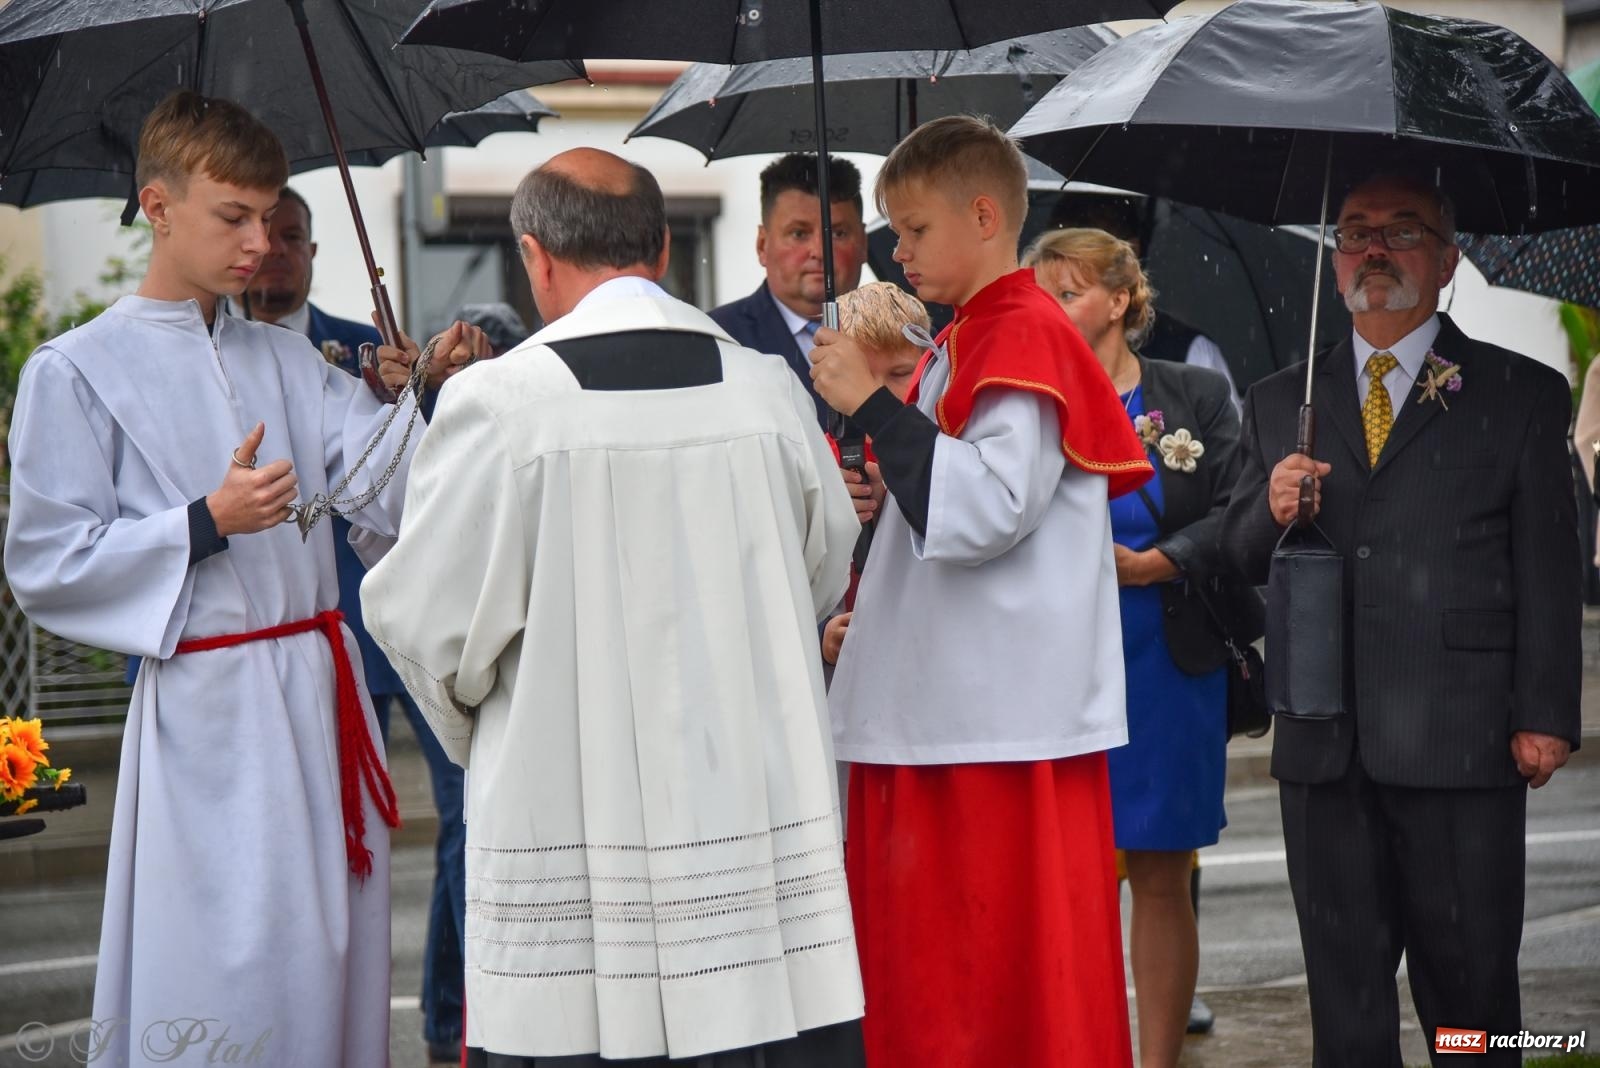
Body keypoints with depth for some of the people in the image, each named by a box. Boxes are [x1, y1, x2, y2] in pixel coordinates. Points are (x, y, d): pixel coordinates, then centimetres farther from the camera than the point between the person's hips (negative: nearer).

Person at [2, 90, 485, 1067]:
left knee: (334, 950, 10)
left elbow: (383, 491, 2)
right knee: (226, 978, -5)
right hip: (205, 705, -5)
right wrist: (207, 524, -15)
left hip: (321, 684, 6)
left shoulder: (287, 359, 13)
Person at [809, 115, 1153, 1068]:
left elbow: (983, 508, -22)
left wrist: (874, 402, -17)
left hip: (1009, 727, -9)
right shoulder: (954, 347, 18)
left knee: (1018, 980, -4)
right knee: (928, 983, 11)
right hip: (932, 712, 9)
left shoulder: (1029, 336, -10)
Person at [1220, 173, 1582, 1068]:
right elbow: (1242, 559, 16)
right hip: (1324, 745, 3)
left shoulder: (1523, 395, 5)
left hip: (1459, 745, -3)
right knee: (1345, 990, 9)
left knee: (1472, 989, 2)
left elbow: (1549, 570, 0)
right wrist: (1272, 511, -7)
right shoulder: (1281, 403, 15)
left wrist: (1546, 717, -7)